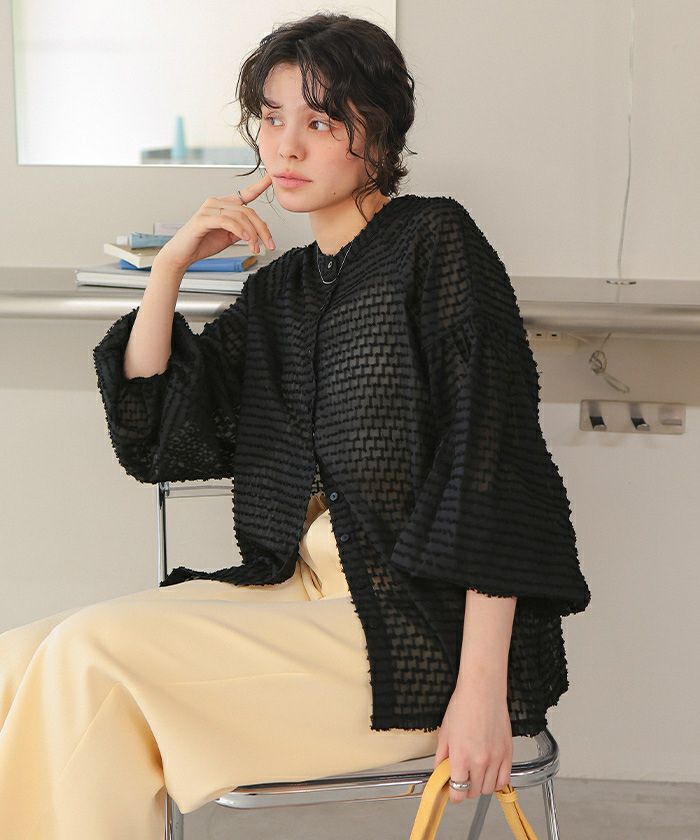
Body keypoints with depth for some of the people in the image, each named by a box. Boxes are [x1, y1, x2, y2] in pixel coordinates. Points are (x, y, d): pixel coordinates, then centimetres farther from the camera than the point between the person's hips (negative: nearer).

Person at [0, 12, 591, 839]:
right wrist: (169, 266, -1)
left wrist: (483, 686, -20)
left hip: (421, 624, -6)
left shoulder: (433, 241, -5)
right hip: (301, 589, 7)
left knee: (93, 653, -20)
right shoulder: (281, 288, 15)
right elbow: (152, 436, 9)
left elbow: (493, 459, -13)